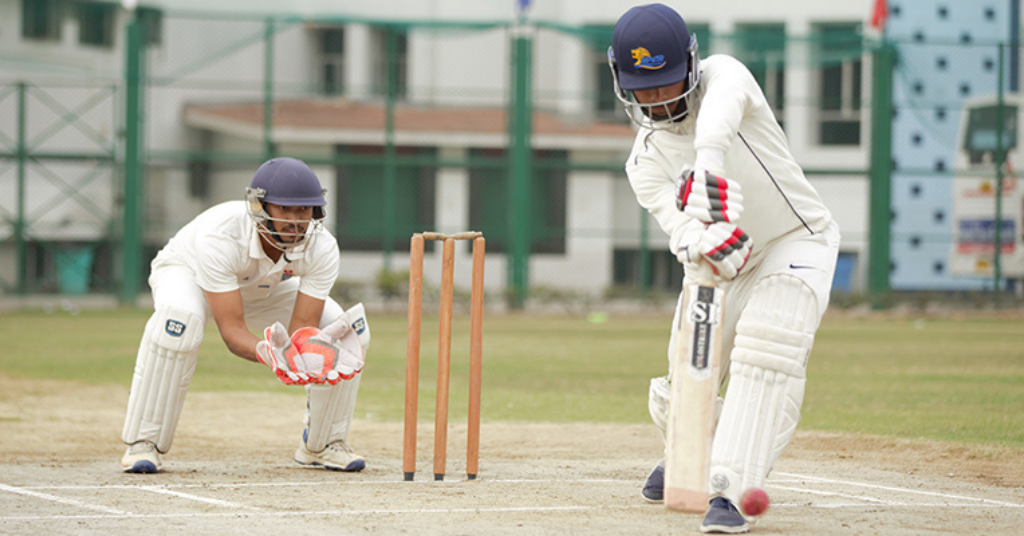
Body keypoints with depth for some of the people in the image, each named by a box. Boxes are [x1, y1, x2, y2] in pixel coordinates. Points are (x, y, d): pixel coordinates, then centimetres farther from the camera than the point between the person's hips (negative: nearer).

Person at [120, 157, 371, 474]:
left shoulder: (321, 248, -29)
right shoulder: (219, 236, -42)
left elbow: (302, 327, -29)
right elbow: (232, 331, -43)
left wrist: (309, 348, -52)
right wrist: (268, 354, -63)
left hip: (264, 287, 5)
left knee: (351, 332, -14)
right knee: (179, 318, -41)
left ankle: (321, 444, 7)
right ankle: (142, 445, -26)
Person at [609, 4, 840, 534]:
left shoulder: (723, 74, -14)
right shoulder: (645, 161, -5)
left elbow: (719, 114, -40)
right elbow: (675, 220, -24)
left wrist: (708, 165, -62)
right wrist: (698, 242, -49)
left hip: (797, 243, -4)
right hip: (724, 266, 4)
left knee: (764, 354, -30)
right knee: (679, 396, -1)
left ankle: (728, 490, -32)